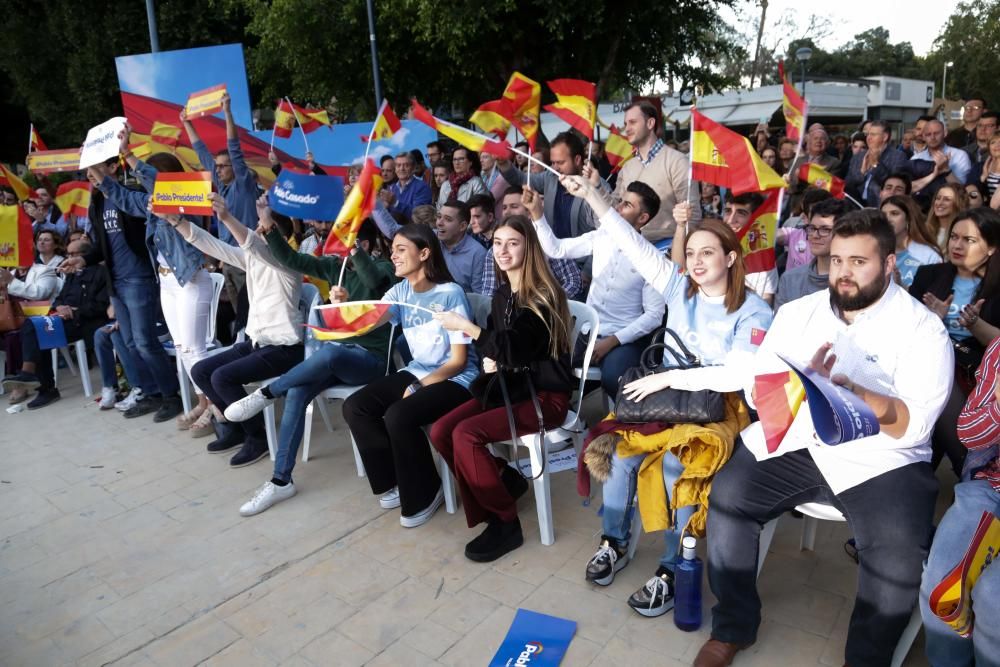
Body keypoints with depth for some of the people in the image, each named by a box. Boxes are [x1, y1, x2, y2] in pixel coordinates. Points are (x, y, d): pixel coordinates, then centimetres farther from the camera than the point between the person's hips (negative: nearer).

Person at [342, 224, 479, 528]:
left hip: (455, 379, -7)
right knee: (355, 407, -8)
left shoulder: (451, 294, -15)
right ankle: (395, 481, 9)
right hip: (417, 372, 7)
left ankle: (424, 494, -4)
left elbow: (459, 360, -14)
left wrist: (418, 387, -17)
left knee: (398, 416, -29)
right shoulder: (401, 291, 4)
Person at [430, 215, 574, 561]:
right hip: (509, 386, 8)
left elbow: (515, 348, -23)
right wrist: (488, 359, -3)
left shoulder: (543, 295, -14)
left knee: (466, 434, -26)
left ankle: (505, 523, -8)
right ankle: (505, 479, 9)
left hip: (544, 395, -8)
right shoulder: (501, 295, 10)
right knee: (440, 431, -11)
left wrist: (466, 326, -25)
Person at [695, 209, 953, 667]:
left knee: (898, 553, -26)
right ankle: (733, 627, 4)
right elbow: (756, 390, 3)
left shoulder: (923, 329, -1)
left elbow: (914, 425, -12)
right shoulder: (797, 312, 9)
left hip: (879, 458, -2)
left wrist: (850, 390, -27)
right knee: (726, 496, -18)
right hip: (792, 439, 3)